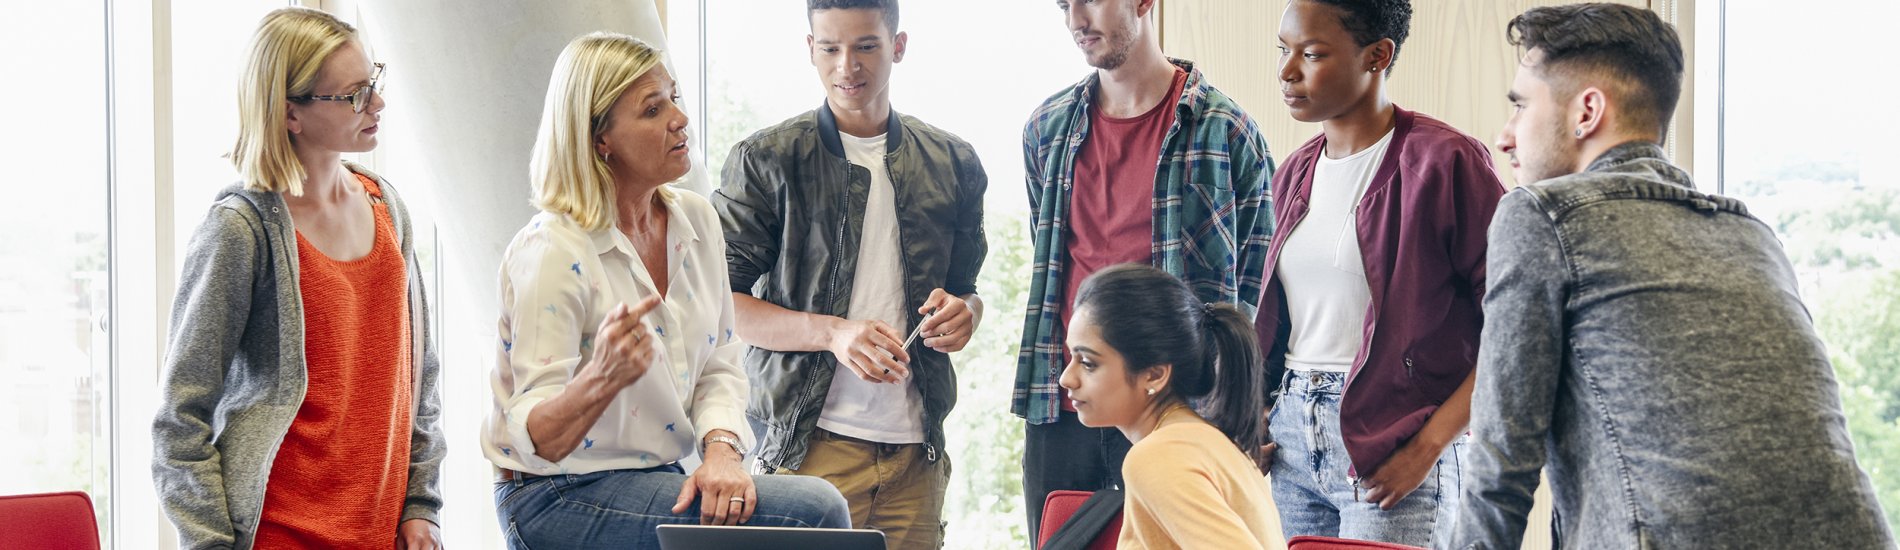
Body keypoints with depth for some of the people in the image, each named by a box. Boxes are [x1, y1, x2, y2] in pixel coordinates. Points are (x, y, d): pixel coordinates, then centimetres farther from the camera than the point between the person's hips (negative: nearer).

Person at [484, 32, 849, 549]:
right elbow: (537, 438, -19)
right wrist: (601, 380, -39)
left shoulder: (696, 220, 5)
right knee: (814, 508, -20)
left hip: (658, 478, 7)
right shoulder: (550, 253, -17)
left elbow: (718, 367, 9)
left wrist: (721, 448, -12)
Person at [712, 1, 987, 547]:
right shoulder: (766, 161, 1)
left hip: (917, 449, 4)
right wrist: (832, 332, -16)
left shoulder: (951, 164, 13)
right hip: (811, 444, -3)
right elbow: (722, 303, -2)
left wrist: (963, 313, -1)